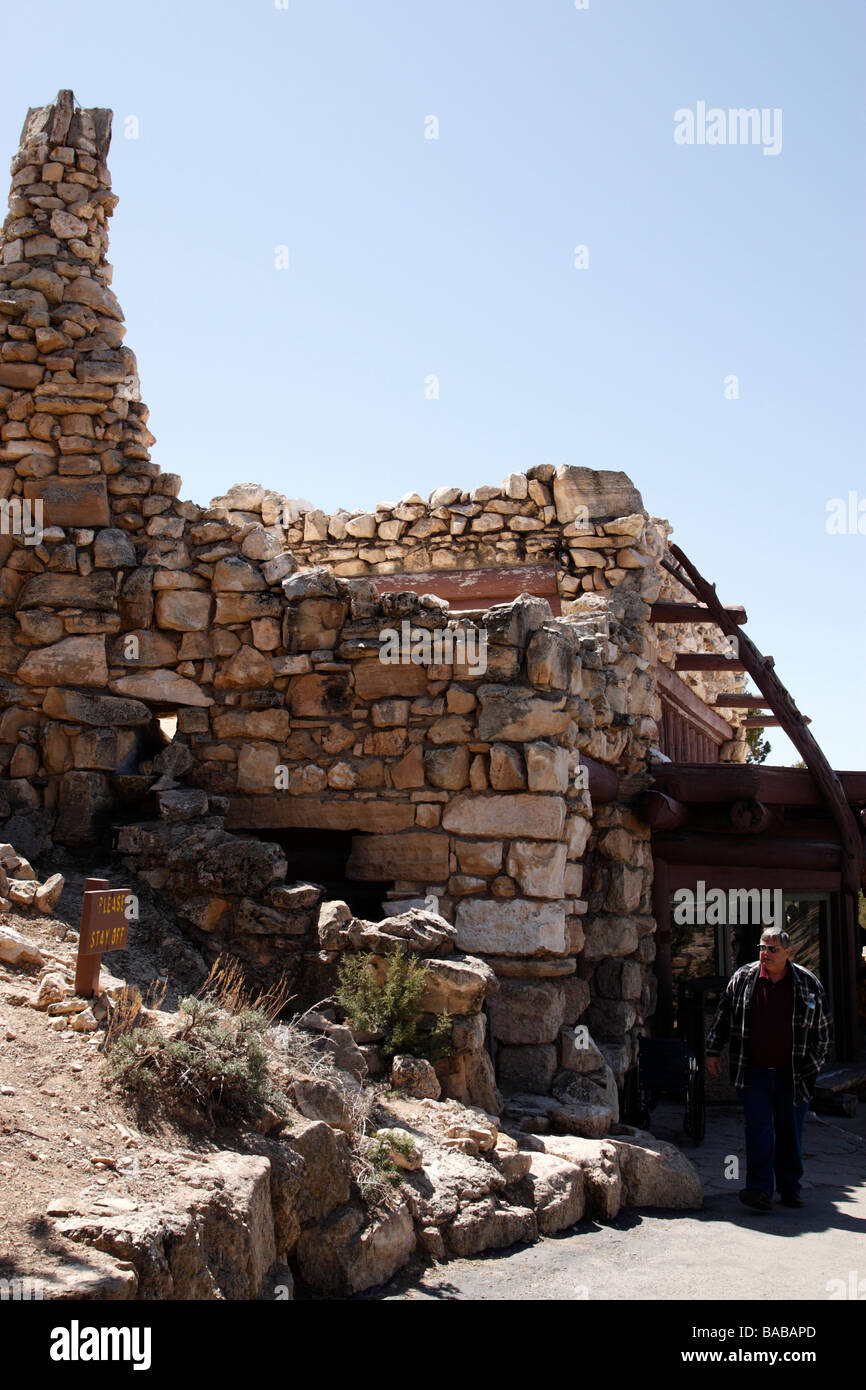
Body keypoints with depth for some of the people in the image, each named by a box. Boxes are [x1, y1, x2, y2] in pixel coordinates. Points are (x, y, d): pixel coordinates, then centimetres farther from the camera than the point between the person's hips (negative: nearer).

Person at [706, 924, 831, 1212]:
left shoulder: (808, 984, 1)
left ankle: (790, 1189, 20)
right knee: (758, 1129, -9)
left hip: (793, 1076, 0)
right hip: (754, 1072, 0)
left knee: (790, 1134, 8)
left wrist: (816, 1062, 12)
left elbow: (822, 1025, 12)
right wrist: (713, 1051, 8)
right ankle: (759, 1190, -12)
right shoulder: (743, 978, 2)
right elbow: (723, 1015, 10)